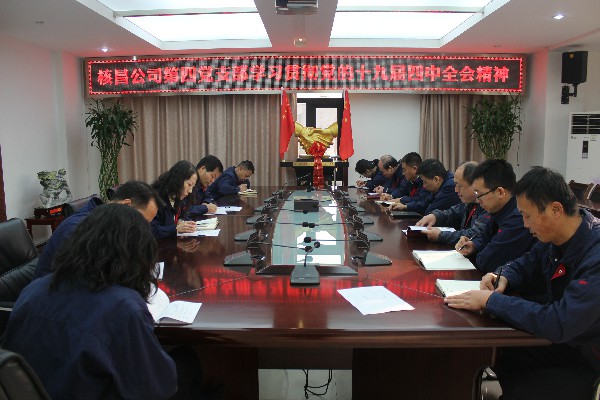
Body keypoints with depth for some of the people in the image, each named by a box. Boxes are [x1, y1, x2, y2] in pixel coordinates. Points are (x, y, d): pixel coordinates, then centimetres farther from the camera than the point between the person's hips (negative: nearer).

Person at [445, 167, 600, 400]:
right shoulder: (555, 238, -4)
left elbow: (559, 324, -36)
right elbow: (525, 265, 14)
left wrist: (490, 300, -28)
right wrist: (503, 278, -9)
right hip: (561, 339, 7)